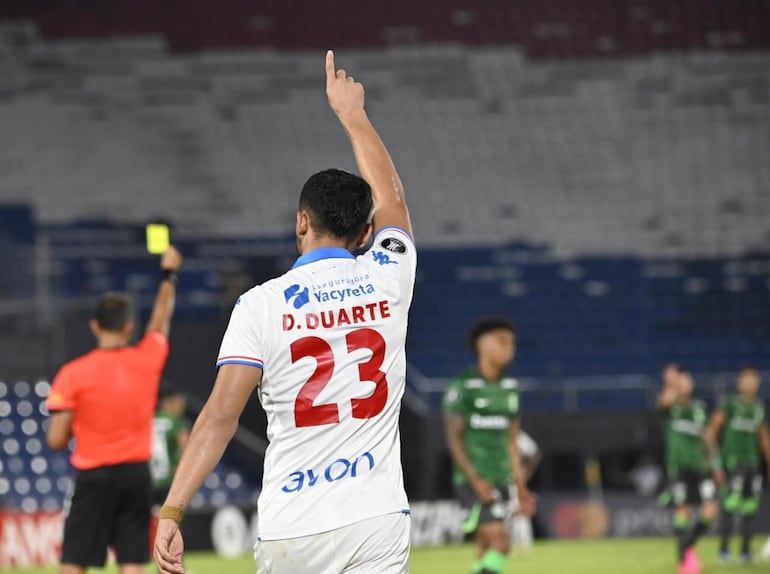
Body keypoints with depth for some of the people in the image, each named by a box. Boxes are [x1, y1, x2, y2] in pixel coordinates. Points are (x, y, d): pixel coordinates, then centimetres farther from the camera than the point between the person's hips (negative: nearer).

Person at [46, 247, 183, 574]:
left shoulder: (73, 375, -9)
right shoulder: (147, 361, 0)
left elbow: (56, 440, -9)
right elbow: (161, 318, 21)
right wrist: (169, 274, 36)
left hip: (93, 476, -3)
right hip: (137, 475, 3)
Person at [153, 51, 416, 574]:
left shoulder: (262, 304, -2)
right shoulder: (388, 280, 6)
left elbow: (221, 415, -11)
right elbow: (390, 196, 27)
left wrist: (172, 512, -12)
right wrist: (351, 112, 42)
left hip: (292, 531, -1)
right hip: (378, 522, 1)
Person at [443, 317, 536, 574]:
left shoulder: (510, 388, 13)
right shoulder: (464, 386, -7)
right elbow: (454, 438, -9)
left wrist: (520, 485, 14)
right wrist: (476, 480, -17)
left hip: (500, 481, 7)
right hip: (473, 480, -7)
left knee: (486, 552, 6)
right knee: (500, 542, -18)